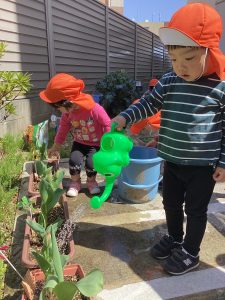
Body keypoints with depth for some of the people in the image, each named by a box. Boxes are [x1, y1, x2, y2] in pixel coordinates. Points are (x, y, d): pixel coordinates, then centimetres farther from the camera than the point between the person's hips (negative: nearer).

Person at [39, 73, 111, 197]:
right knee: (74, 160, -20)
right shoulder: (67, 113, -11)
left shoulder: (94, 108, -30)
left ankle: (91, 181, 13)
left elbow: (107, 124, -19)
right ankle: (75, 182, 9)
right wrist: (55, 147, 12)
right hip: (79, 143, 4)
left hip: (96, 144, -3)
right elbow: (63, 129, 4)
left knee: (91, 163, -21)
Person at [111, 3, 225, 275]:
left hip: (203, 164, -4)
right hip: (172, 161, 5)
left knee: (195, 209, 12)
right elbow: (148, 104, 5)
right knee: (171, 204, 20)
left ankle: (190, 253, 35)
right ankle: (174, 239, 46)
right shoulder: (169, 81, -3)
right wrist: (124, 117, -10)